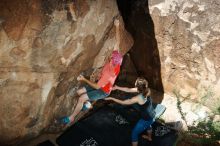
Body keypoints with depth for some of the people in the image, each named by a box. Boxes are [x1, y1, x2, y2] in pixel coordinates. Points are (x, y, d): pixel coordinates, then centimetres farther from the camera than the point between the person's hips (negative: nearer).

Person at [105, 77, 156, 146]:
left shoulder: (138, 98, -34)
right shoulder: (147, 90, -15)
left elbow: (123, 102, -20)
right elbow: (129, 90, -5)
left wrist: (111, 98, -9)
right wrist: (117, 87, -3)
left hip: (146, 119, -8)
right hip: (152, 116, 8)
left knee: (134, 133, 13)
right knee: (148, 125, 40)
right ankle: (149, 137, 69)